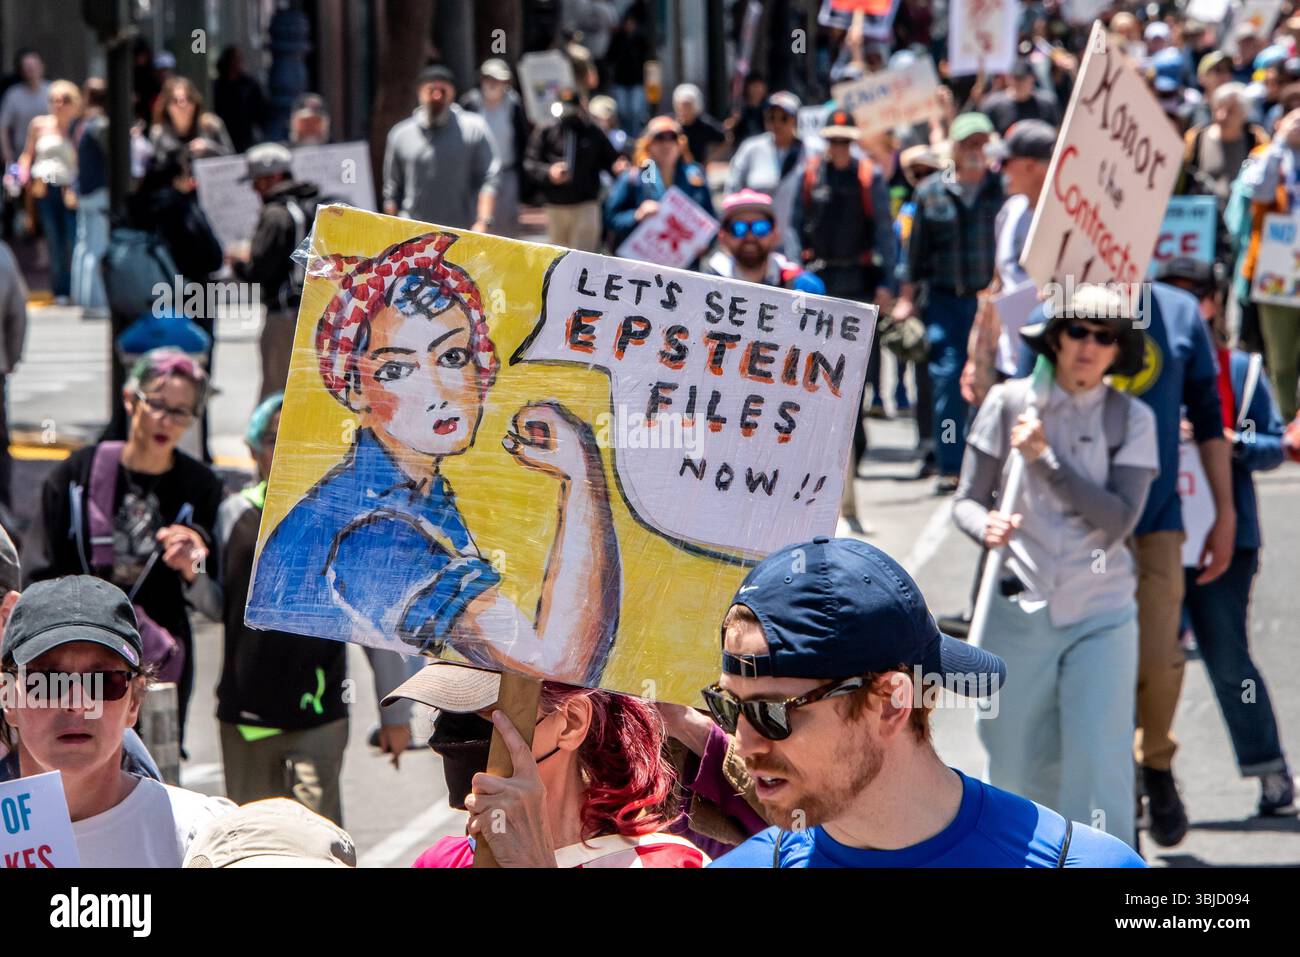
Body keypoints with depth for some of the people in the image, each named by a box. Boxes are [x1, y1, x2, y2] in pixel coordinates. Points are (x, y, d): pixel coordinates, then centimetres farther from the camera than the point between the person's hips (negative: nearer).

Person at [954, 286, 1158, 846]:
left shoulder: (1132, 420, 2)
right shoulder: (1010, 403, 1)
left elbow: (1118, 519, -9)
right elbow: (967, 501, 3)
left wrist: (1044, 459, -15)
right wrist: (987, 527, -19)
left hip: (1100, 614, -1)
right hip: (1018, 608, 1)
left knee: (1100, 763, -11)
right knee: (1017, 766, 7)